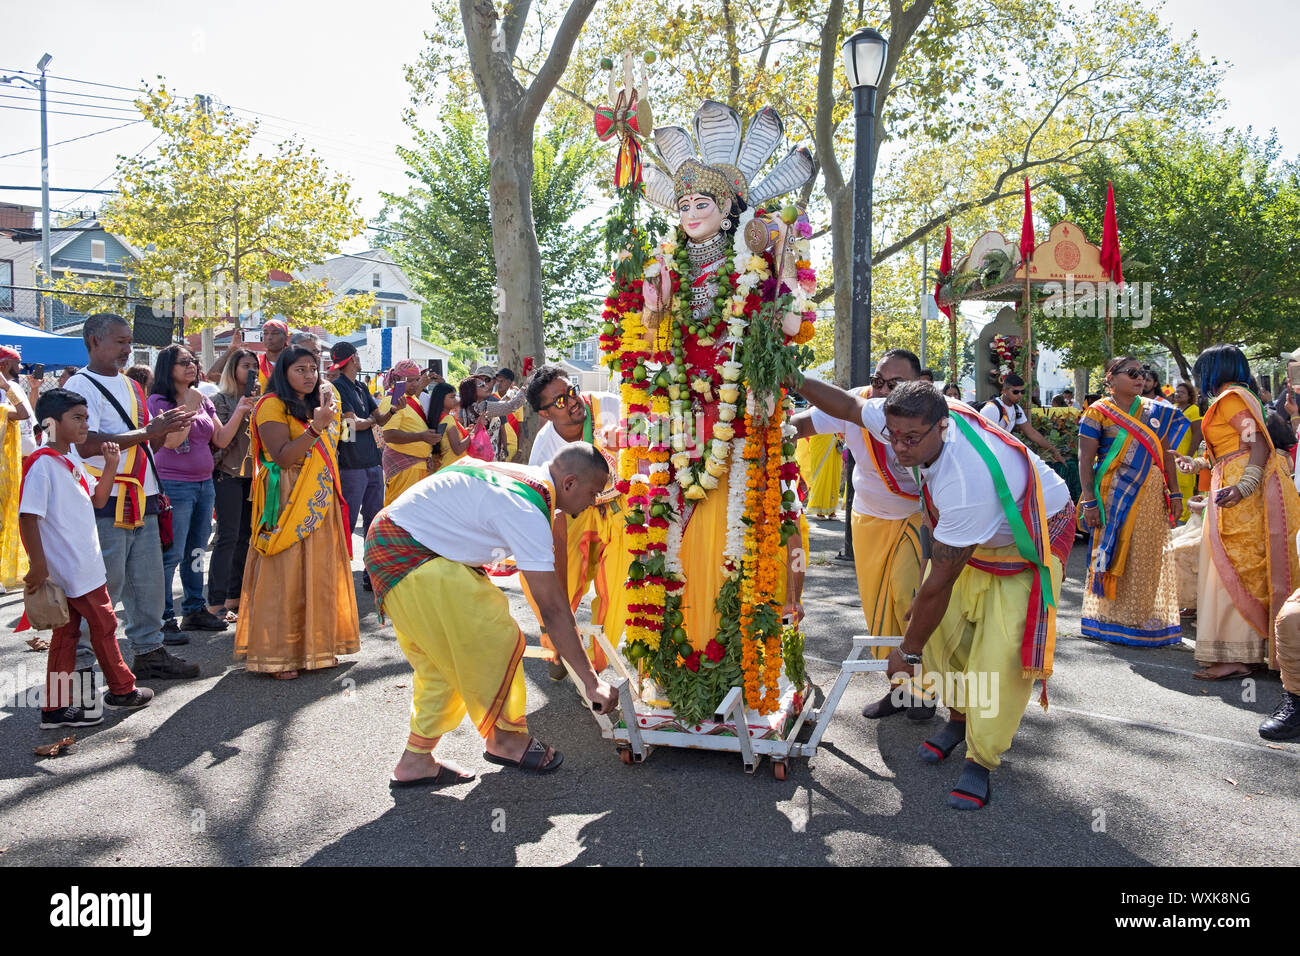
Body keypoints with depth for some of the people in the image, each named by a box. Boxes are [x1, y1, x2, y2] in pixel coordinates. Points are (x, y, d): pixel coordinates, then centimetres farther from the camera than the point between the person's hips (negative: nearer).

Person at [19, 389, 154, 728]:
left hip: (84, 566, 9)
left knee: (66, 632, 11)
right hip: (71, 569, -9)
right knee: (104, 625, 4)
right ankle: (122, 690, 20)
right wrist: (38, 565, -23)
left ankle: (58, 707, 17)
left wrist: (111, 465, 5)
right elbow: (28, 517, -21)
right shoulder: (43, 464, -17)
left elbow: (98, 500, 18)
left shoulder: (70, 463, 11)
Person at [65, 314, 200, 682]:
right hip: (105, 503, -8)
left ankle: (149, 651, 20)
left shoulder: (131, 387, 18)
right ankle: (79, 658, 8)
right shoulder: (81, 385, -7)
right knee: (103, 584, -4)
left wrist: (166, 429, 1)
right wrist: (147, 431, -18)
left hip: (142, 499, 8)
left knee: (148, 581, 11)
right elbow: (85, 444, -20)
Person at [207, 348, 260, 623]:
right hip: (229, 474, -6)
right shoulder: (222, 400, -4)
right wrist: (240, 411, -21)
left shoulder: (259, 400, 14)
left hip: (253, 474, 6)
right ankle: (216, 603, -4)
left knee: (245, 536, 8)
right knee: (228, 537, -8)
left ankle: (234, 597, 16)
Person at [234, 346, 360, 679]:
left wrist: (329, 420, 12)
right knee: (285, 576, -6)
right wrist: (316, 428, -26)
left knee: (318, 574, 10)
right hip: (287, 503, -8)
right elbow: (283, 457, -20)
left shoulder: (313, 405, 18)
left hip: (319, 503, 8)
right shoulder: (272, 406, -8)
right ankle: (277, 655, 0)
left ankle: (314, 645, 20)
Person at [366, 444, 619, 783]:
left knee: (442, 658, 14)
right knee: (494, 641, -6)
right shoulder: (526, 512, -24)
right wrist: (591, 681, -19)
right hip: (405, 554, -10)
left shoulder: (522, 476, 6)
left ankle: (416, 760, 19)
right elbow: (551, 608, -23)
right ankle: (505, 738, 12)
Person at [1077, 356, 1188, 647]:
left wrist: (1174, 493, 4)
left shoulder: (1156, 412, 11)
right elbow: (1085, 460, -7)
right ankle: (1112, 620, 11)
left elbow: (1166, 454, 11)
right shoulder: (1098, 412, -3)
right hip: (1115, 495, -4)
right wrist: (1090, 502, -13)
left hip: (1152, 495, 4)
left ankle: (1142, 617, 18)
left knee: (1150, 557, 6)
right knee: (1114, 554, 0)